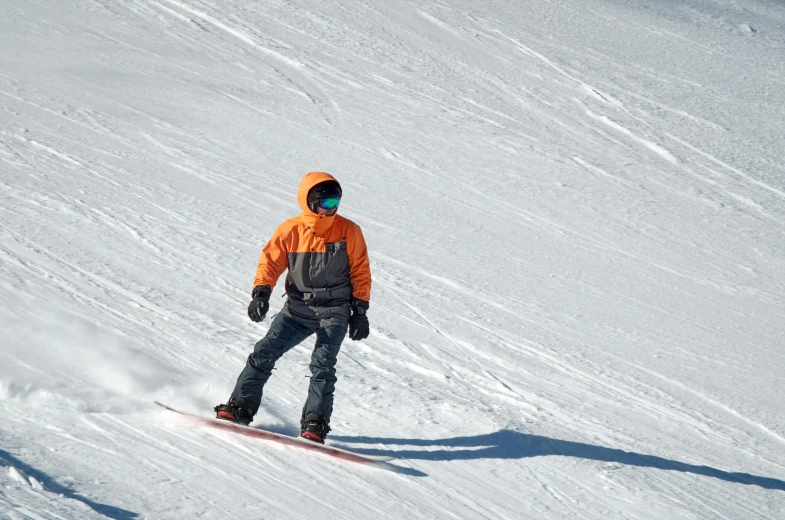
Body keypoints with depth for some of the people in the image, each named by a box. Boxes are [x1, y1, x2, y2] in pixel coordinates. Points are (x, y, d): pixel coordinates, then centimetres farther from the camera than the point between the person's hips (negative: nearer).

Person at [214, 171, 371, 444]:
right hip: (297, 309, 2)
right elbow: (270, 262, 0)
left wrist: (360, 311, -1)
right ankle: (241, 406, 3)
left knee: (322, 363, -18)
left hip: (334, 312, -2)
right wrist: (261, 292, -17)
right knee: (264, 353, -7)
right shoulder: (290, 230, -2)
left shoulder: (348, 231, -4)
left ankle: (314, 424, -15)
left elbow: (360, 272, 2)